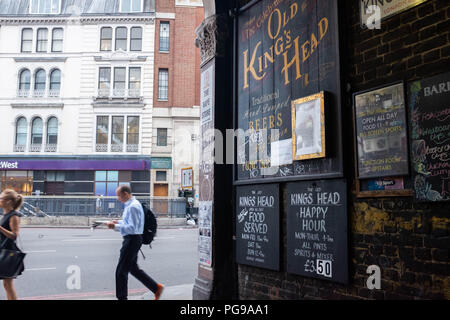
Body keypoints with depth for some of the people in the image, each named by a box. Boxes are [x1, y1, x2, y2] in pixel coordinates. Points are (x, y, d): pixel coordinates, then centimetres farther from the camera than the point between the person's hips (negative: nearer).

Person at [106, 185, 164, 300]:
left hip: (132, 240, -10)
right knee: (133, 268, 18)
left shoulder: (132, 207, -19)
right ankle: (156, 287, 22)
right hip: (133, 239, 10)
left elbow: (132, 228, -24)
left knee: (121, 271, 0)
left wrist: (115, 226, -21)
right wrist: (118, 222, 11)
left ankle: (121, 297, 11)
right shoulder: (132, 204, 13)